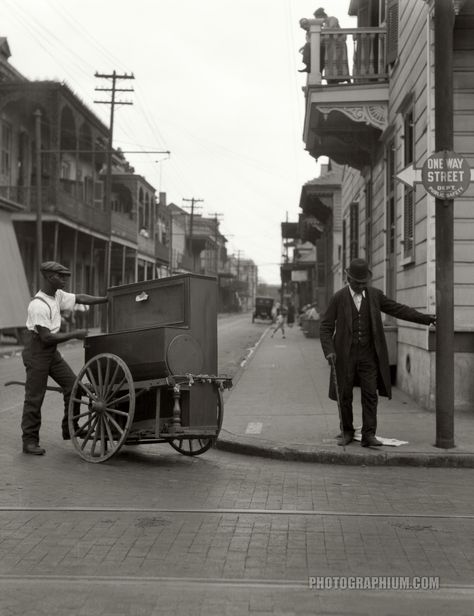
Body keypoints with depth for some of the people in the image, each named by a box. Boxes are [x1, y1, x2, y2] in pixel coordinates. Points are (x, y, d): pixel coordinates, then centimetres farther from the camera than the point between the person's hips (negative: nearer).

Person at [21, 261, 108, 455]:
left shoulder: (57, 295, 3)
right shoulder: (38, 305, -23)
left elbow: (80, 298, 11)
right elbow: (46, 337, -24)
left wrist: (107, 299, 2)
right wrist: (74, 334, -19)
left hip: (52, 351, 9)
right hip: (36, 350, -9)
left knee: (72, 385, 4)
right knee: (34, 397, -2)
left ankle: (70, 429, 15)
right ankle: (30, 441, 8)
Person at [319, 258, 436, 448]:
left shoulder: (375, 295, 3)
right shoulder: (338, 298, -5)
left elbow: (399, 309, 8)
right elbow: (326, 327, -5)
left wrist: (425, 318, 3)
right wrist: (329, 351, -18)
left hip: (368, 354, 1)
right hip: (345, 354, -1)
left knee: (370, 395, -5)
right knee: (345, 396, 5)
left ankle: (368, 436, -3)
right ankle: (347, 432, 21)